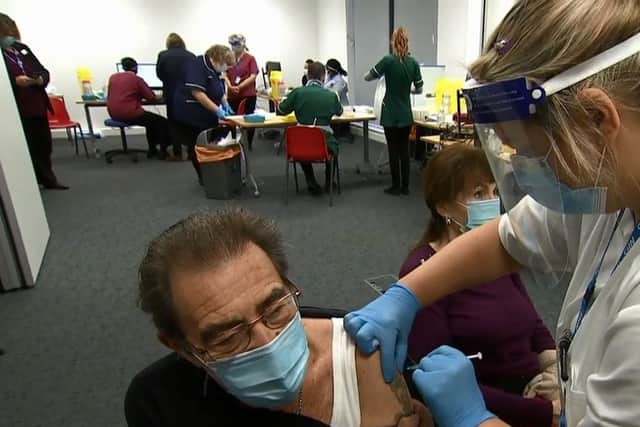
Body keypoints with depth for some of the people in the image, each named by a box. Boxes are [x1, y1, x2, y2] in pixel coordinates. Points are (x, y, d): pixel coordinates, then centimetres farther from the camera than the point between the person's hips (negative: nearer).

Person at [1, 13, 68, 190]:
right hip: (18, 110, -6)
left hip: (38, 105, 6)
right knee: (26, 148, 2)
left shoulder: (22, 48, 11)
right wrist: (15, 81, -25)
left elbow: (43, 71, 12)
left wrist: (41, 79, -9)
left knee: (44, 144, 14)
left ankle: (48, 179, 28)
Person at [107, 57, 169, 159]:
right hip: (130, 114, -7)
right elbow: (151, 97, -4)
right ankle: (163, 152, 5)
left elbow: (109, 96, 24)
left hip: (114, 114, 8)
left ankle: (152, 150, 28)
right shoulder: (137, 79, -4)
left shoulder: (112, 77, 12)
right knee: (162, 122, 8)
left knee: (151, 119, 29)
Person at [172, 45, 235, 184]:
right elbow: (197, 93, -27)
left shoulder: (216, 70, 8)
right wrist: (217, 110, -29)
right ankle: (204, 177, 10)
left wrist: (225, 104, 3)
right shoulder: (198, 65, -18)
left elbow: (219, 91, 21)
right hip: (191, 114, -8)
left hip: (207, 115, 8)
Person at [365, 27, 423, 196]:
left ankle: (396, 187, 9)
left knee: (393, 151, 3)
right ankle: (405, 186, 15)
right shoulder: (413, 63, -1)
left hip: (391, 115, -3)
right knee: (404, 150, 10)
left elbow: (367, 78, -2)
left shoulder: (388, 60, -12)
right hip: (406, 115, 4)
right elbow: (419, 90, 8)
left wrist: (382, 74, 19)